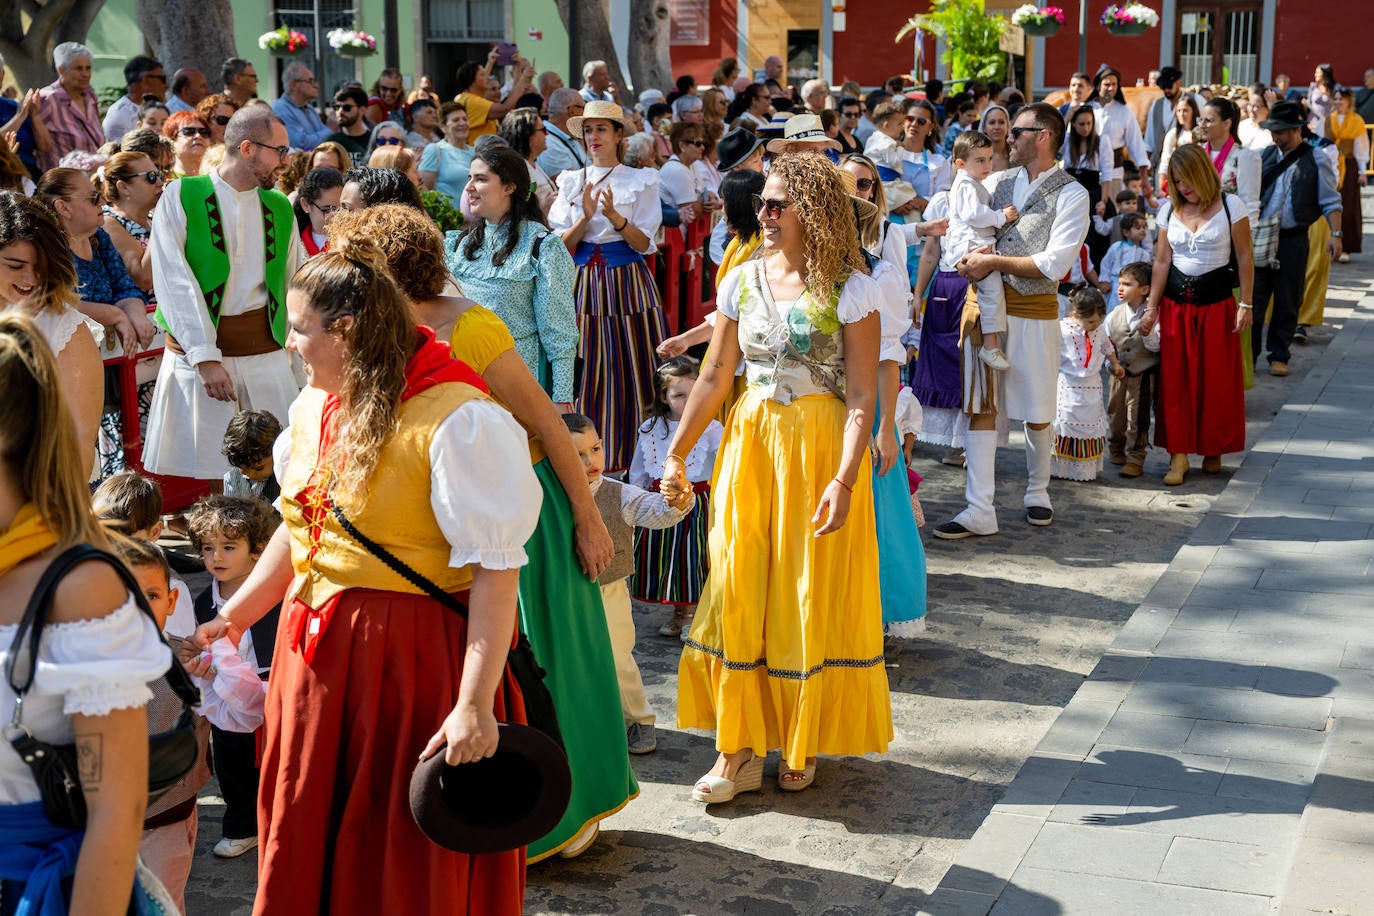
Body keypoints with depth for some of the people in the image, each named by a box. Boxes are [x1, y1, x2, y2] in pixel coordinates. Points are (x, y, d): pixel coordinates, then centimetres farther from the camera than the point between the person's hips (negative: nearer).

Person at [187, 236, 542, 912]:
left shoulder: (455, 419, -20)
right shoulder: (315, 406, 7)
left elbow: (496, 570, -22)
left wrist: (475, 706, -26)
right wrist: (232, 618, 17)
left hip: (413, 656, -7)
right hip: (316, 650, 8)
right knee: (307, 848, 17)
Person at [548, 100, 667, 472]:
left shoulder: (640, 180, 5)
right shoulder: (571, 182, 12)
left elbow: (643, 243, -2)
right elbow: (563, 246, 5)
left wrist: (614, 215, -19)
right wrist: (585, 217, -13)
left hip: (627, 286, -2)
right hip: (583, 286, 2)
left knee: (630, 373, -4)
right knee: (586, 377, -2)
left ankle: (624, 461, 3)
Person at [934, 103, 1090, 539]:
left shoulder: (1071, 195, -6)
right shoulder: (997, 181, 10)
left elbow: (1054, 264, -14)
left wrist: (993, 261, -14)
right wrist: (971, 261, -9)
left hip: (1035, 311, -4)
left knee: (1036, 412, 8)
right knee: (981, 406, -3)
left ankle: (1038, 493, 31)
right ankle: (980, 510, -2)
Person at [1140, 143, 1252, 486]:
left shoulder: (1230, 206, -3)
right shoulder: (1169, 210, 5)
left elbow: (1244, 258, -1)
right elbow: (1162, 261, 6)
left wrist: (1245, 304, -4)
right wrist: (1151, 308, 2)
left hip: (1216, 302, -2)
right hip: (1175, 303, 2)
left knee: (1217, 379, 3)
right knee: (1175, 379, -1)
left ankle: (1214, 449, 18)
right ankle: (1179, 454, 4)